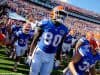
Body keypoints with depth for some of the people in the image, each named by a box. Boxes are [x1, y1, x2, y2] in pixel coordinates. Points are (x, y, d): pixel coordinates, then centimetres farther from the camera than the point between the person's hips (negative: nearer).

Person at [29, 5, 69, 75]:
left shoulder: (64, 29, -1)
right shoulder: (44, 23, -10)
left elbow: (59, 45, 9)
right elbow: (35, 39, -3)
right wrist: (31, 53, -1)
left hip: (51, 56, 3)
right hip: (39, 52, -3)